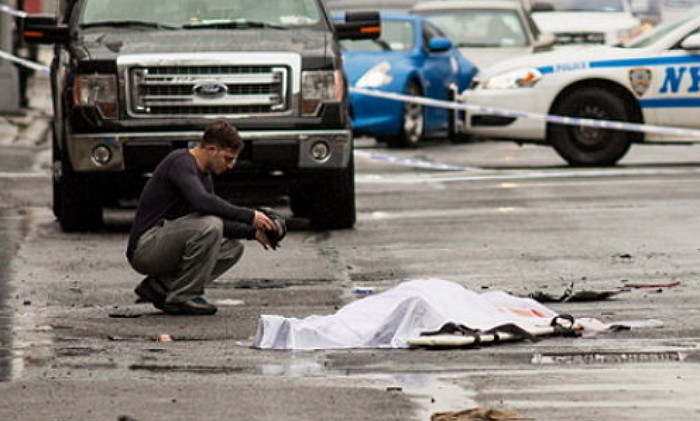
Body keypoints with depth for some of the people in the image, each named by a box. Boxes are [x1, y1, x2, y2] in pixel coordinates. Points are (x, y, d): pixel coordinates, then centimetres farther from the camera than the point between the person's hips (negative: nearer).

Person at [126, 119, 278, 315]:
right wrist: (249, 216, -28)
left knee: (233, 247, 9)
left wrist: (252, 232, 4)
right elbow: (202, 202, -32)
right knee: (209, 225, -27)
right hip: (144, 246, -10)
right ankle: (182, 298, -14)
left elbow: (221, 222, 19)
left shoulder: (205, 175, 15)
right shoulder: (181, 162, -15)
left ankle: (159, 286, 6)